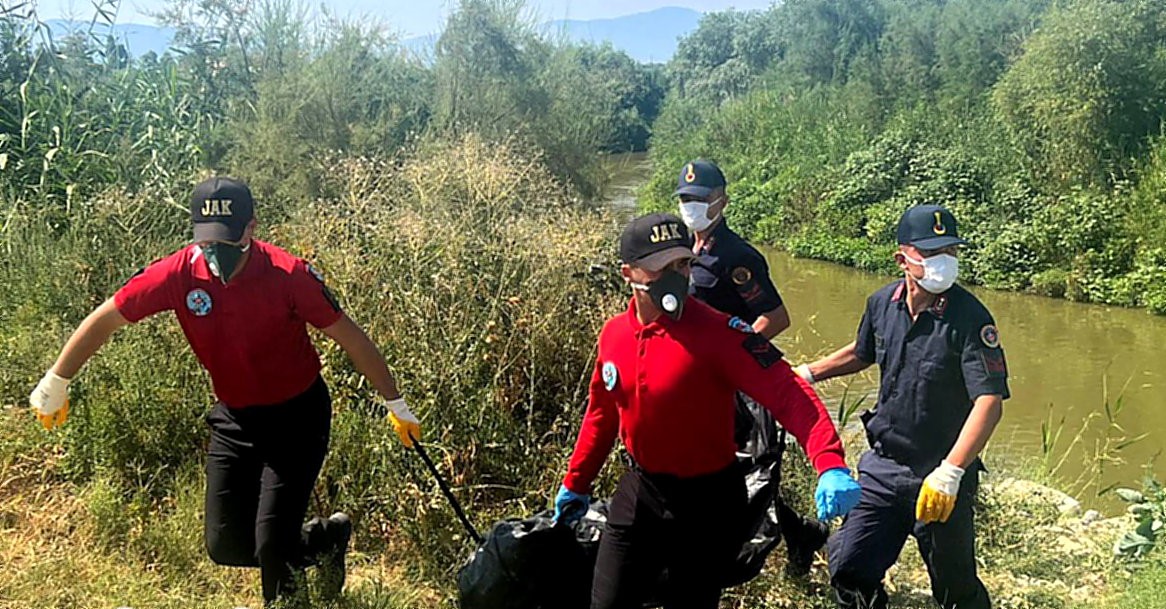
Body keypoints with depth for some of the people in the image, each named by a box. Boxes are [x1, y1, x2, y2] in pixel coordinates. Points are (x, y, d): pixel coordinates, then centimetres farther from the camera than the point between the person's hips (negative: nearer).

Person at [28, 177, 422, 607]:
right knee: (226, 547, 6)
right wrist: (56, 383, 5)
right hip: (233, 418, 4)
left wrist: (395, 403, -7)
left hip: (298, 415, -4)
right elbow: (105, 320, -2)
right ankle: (325, 539, 30)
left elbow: (350, 337, -13)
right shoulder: (178, 274, -15)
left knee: (272, 543, -10)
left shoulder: (289, 275, -23)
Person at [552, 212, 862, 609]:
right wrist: (576, 483, 21)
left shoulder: (718, 332, -21)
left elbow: (787, 393, -28)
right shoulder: (613, 334, -3)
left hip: (707, 504, -4)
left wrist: (829, 464, -43)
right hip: (640, 492, 5)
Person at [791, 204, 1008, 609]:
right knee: (848, 568, 6)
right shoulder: (882, 303, -1)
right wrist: (807, 374, 21)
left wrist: (950, 472, -33)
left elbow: (990, 401, -25)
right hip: (883, 467, 5)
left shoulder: (969, 317, -18)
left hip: (941, 478, -4)